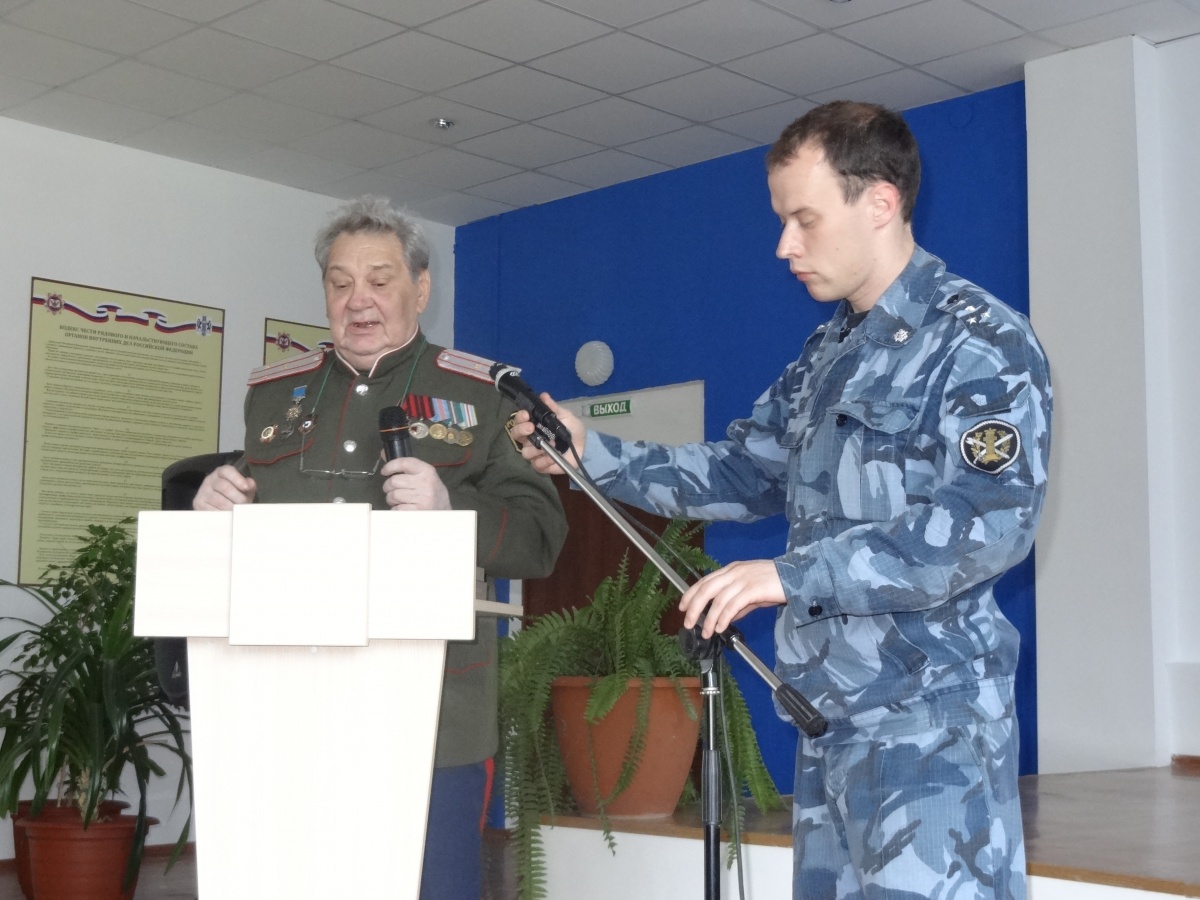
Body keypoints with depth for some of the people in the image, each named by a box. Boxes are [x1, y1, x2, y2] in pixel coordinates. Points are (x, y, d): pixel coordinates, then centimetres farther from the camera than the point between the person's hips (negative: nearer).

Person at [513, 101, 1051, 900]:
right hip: (828, 714, 8)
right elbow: (741, 474, 21)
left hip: (931, 720, -8)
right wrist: (592, 453, 10)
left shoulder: (981, 341, -9)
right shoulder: (827, 355, 17)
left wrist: (793, 575, -24)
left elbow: (994, 521, -21)